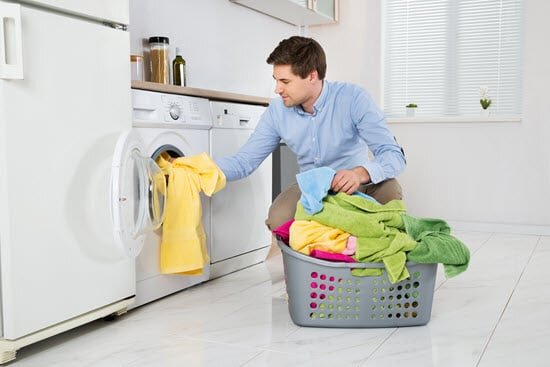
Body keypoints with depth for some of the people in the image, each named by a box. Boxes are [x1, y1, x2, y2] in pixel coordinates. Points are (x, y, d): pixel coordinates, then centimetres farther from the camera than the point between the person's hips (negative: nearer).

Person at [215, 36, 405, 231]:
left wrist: (360, 173, -45)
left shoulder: (353, 98, -18)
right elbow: (243, 161, -1)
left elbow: (393, 154, -23)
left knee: (389, 188, -33)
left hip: (355, 185, -1)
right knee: (278, 219, -30)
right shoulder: (277, 111, -6)